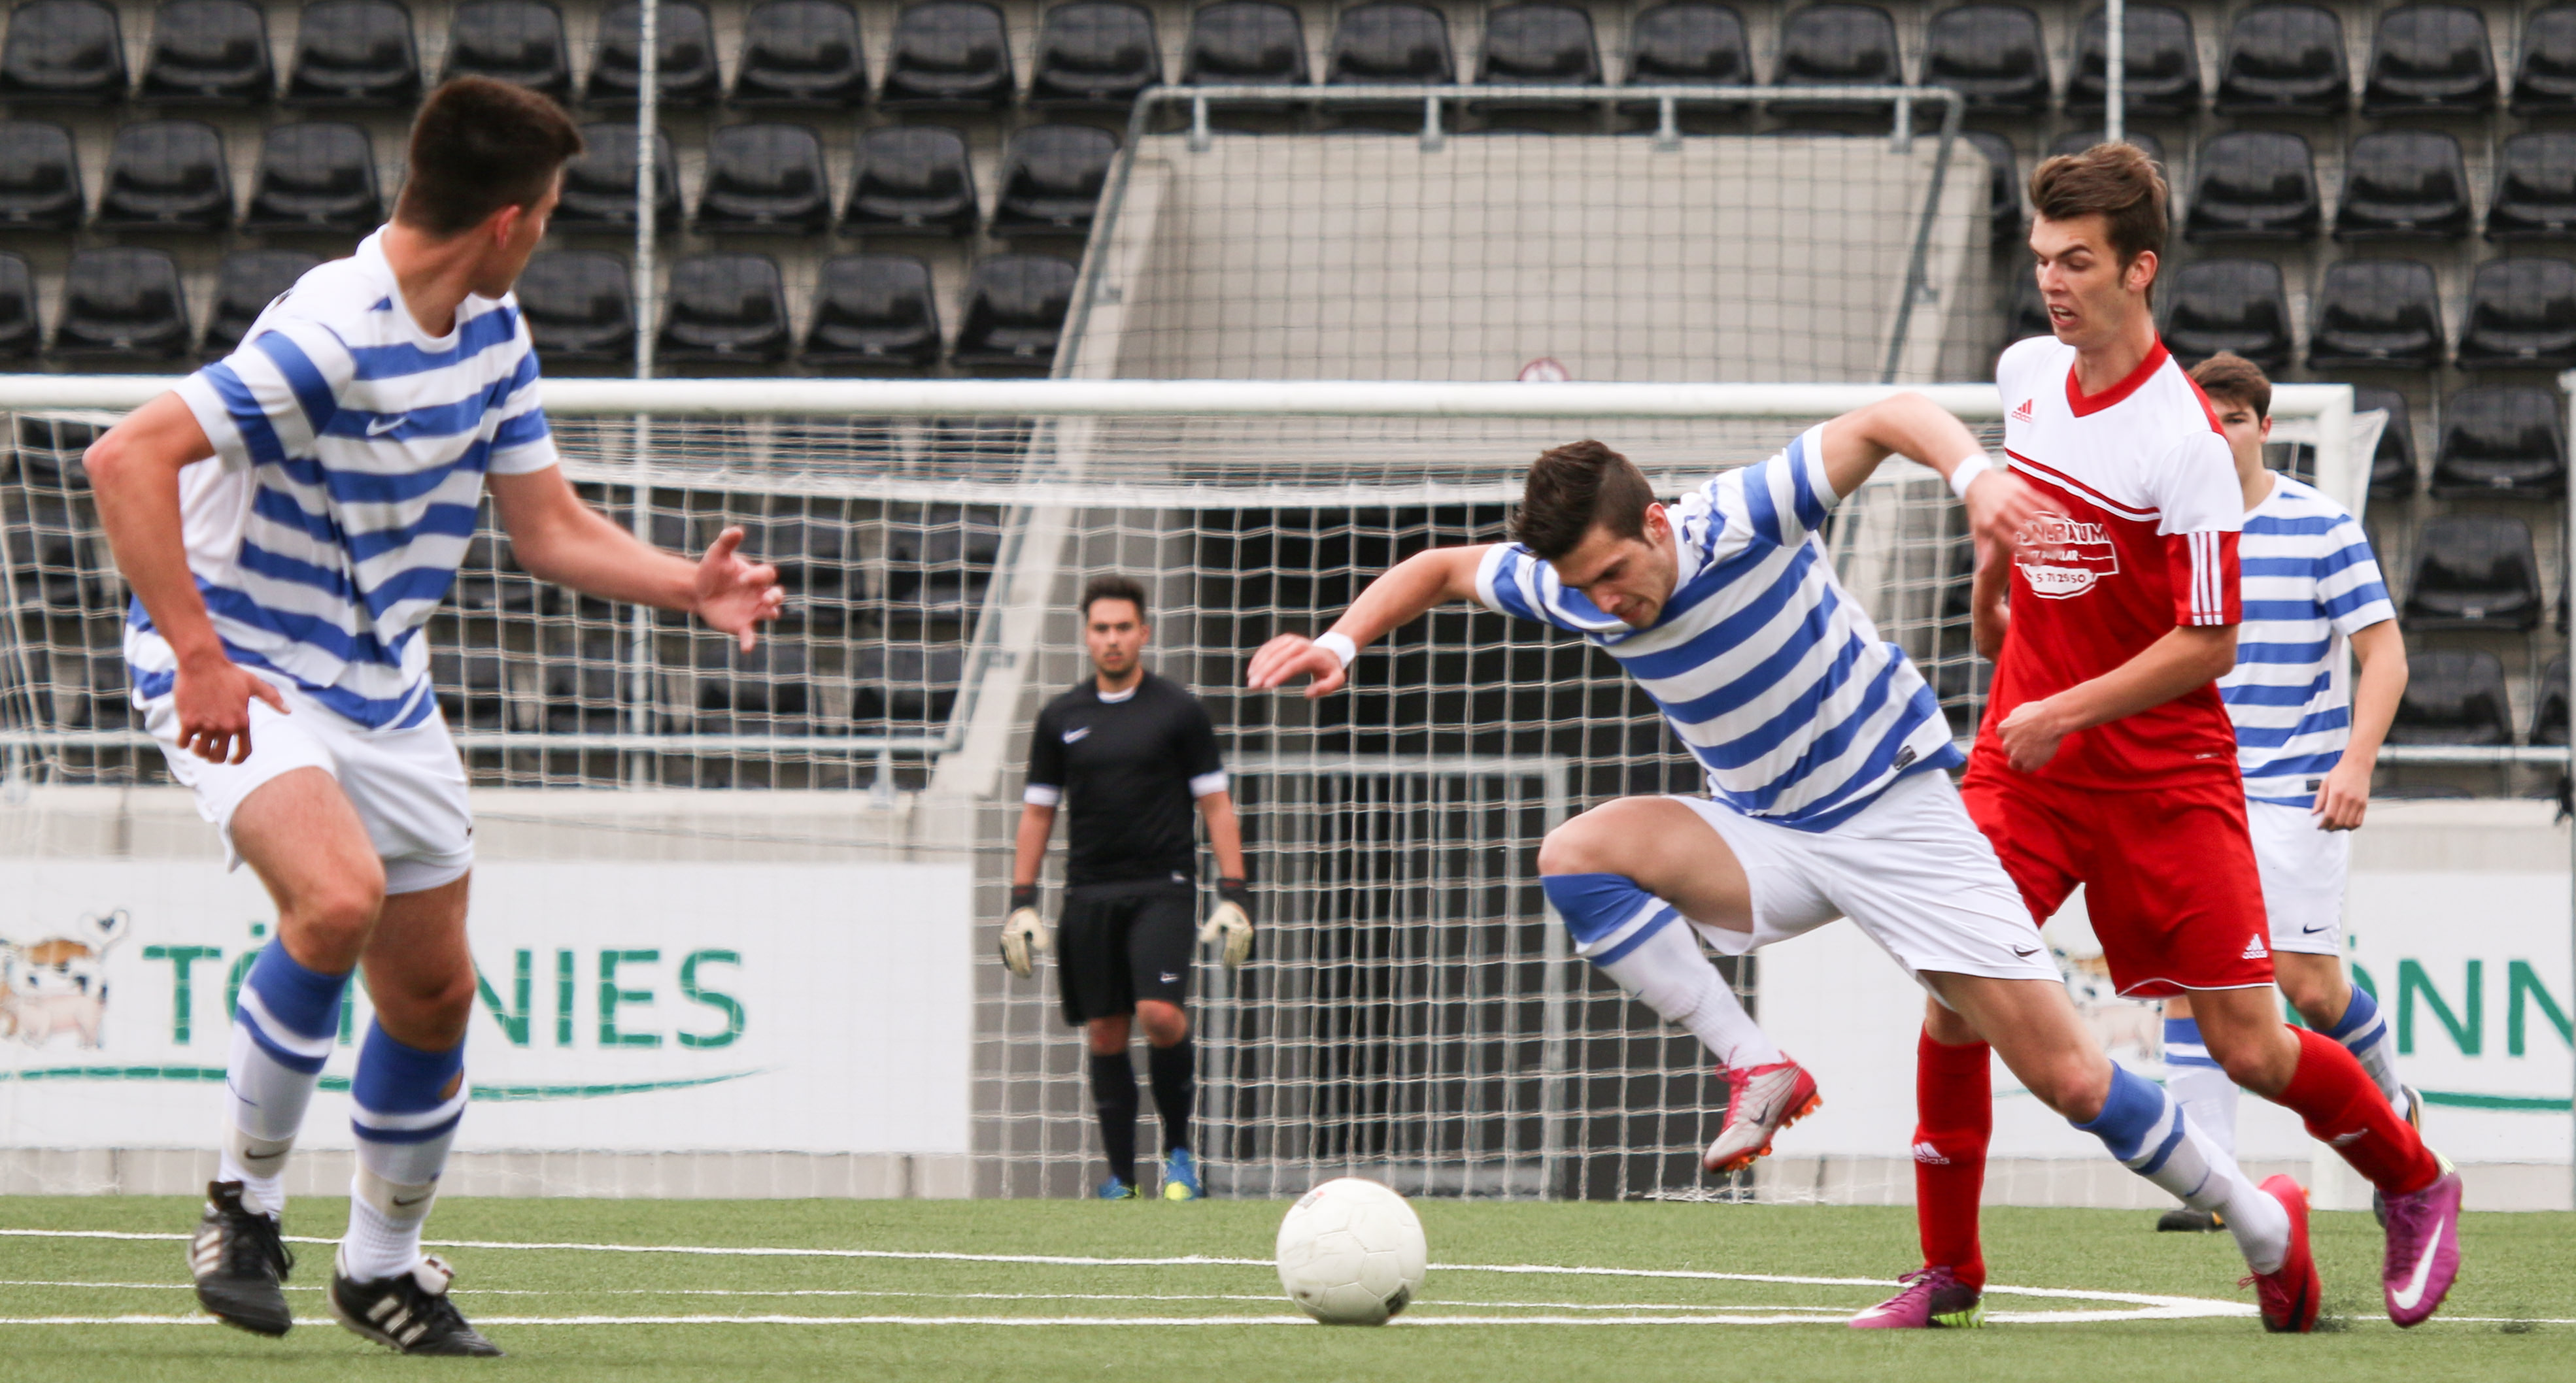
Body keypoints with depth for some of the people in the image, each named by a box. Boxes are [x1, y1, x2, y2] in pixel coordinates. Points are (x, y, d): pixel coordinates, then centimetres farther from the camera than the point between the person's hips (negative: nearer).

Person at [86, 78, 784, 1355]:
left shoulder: (491, 335, 3)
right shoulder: (331, 338, -26)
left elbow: (551, 529, 12)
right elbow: (126, 460, -32)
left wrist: (691, 585, -5)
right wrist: (198, 656, -35)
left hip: (381, 688, 8)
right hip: (240, 674, -8)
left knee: (432, 994, 9)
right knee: (339, 897, -32)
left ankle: (381, 1267, 30)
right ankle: (245, 1202, -14)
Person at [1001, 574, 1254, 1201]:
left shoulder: (1178, 712, 3)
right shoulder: (1060, 719, 10)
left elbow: (1216, 804, 4)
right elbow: (1037, 812, 15)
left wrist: (1233, 896, -3)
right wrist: (1021, 904, 8)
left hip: (1163, 887, -3)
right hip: (1090, 894, 3)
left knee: (1160, 1014, -19)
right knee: (1105, 1034, 2)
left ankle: (1179, 1150, 1)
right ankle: (1121, 1176, 8)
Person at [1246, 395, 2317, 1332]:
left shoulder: (1748, 518, -23)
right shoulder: (1577, 592, -9)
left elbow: (1888, 419, -20)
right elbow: (1442, 569, 7)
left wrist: (1972, 471, -40)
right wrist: (1340, 643, -8)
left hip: (1898, 811, -5)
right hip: (1767, 834, 5)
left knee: (2069, 1078, -9)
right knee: (1578, 855, -24)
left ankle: (2264, 1227, 11)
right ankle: (1754, 1066, -13)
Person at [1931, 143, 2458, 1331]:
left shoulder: (2186, 442, -19)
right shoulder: (2028, 373, 1)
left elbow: (2208, 646, -17)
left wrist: (2066, 710, -21)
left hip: (2165, 775, -5)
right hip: (2024, 754, 5)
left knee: (2250, 1050, -3)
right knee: (1955, 992, -13)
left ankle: (2415, 1186, 24)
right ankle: (1948, 1266, 2)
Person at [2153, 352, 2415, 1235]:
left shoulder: (2322, 527, -5)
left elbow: (2383, 654, -6)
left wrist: (2355, 765, -17)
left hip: (2295, 789, -3)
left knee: (2306, 982, -7)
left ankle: (2393, 1109, 23)